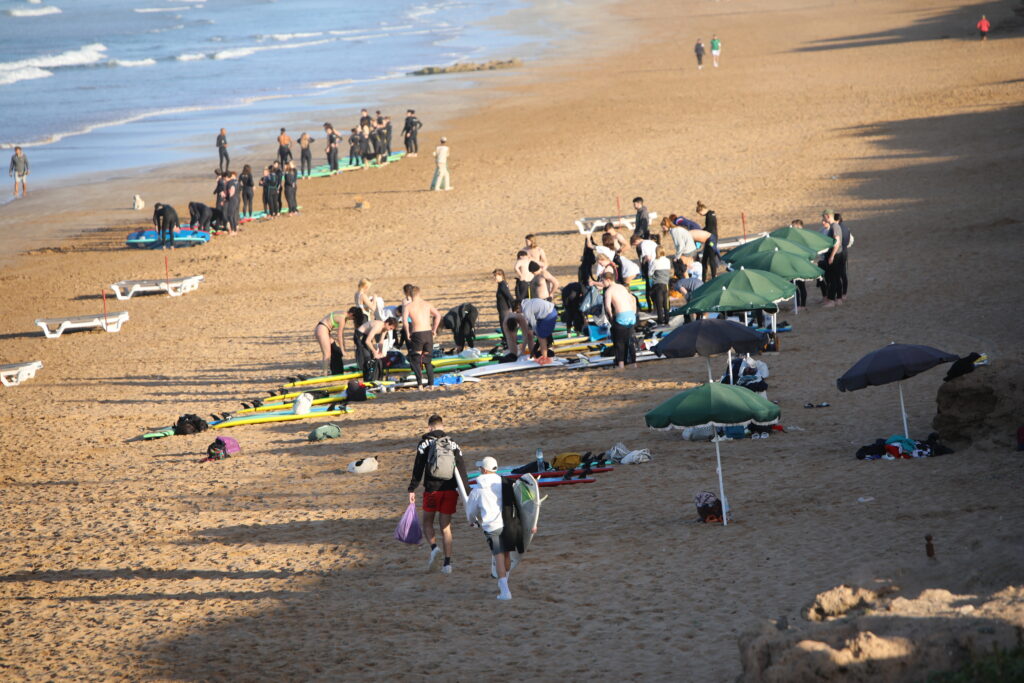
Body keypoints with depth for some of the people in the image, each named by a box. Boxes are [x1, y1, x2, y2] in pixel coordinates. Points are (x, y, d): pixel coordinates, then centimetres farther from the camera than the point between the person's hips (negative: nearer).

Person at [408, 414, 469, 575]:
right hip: (450, 490, 3)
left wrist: (412, 489, -3)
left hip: (432, 489, -3)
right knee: (445, 526, 8)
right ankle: (447, 563, 2)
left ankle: (434, 548, -13)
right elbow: (461, 468, 5)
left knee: (427, 521, 14)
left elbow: (418, 468, -6)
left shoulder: (425, 443, -1)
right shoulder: (453, 444, 9)